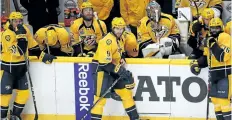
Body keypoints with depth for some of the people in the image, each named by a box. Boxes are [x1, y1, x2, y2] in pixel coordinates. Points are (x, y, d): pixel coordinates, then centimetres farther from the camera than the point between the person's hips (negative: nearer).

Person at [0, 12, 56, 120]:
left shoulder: (25, 30, 0)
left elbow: (33, 46, 11)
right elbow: (19, 52, -29)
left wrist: (43, 56, 5)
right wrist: (21, 35, -34)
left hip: (21, 67, 7)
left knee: (24, 93, 7)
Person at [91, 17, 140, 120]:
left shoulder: (120, 39, 6)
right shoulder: (108, 41, -24)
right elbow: (104, 63, -28)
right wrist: (120, 71, -27)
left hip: (112, 69, 9)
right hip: (101, 69, -9)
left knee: (126, 92, 12)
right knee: (101, 98, -15)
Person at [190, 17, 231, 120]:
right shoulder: (208, 40, 14)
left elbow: (223, 57, -23)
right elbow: (206, 58, 21)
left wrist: (213, 44, -25)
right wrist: (197, 63, 6)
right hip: (214, 75, 9)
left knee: (223, 100, -14)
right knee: (215, 99, 11)